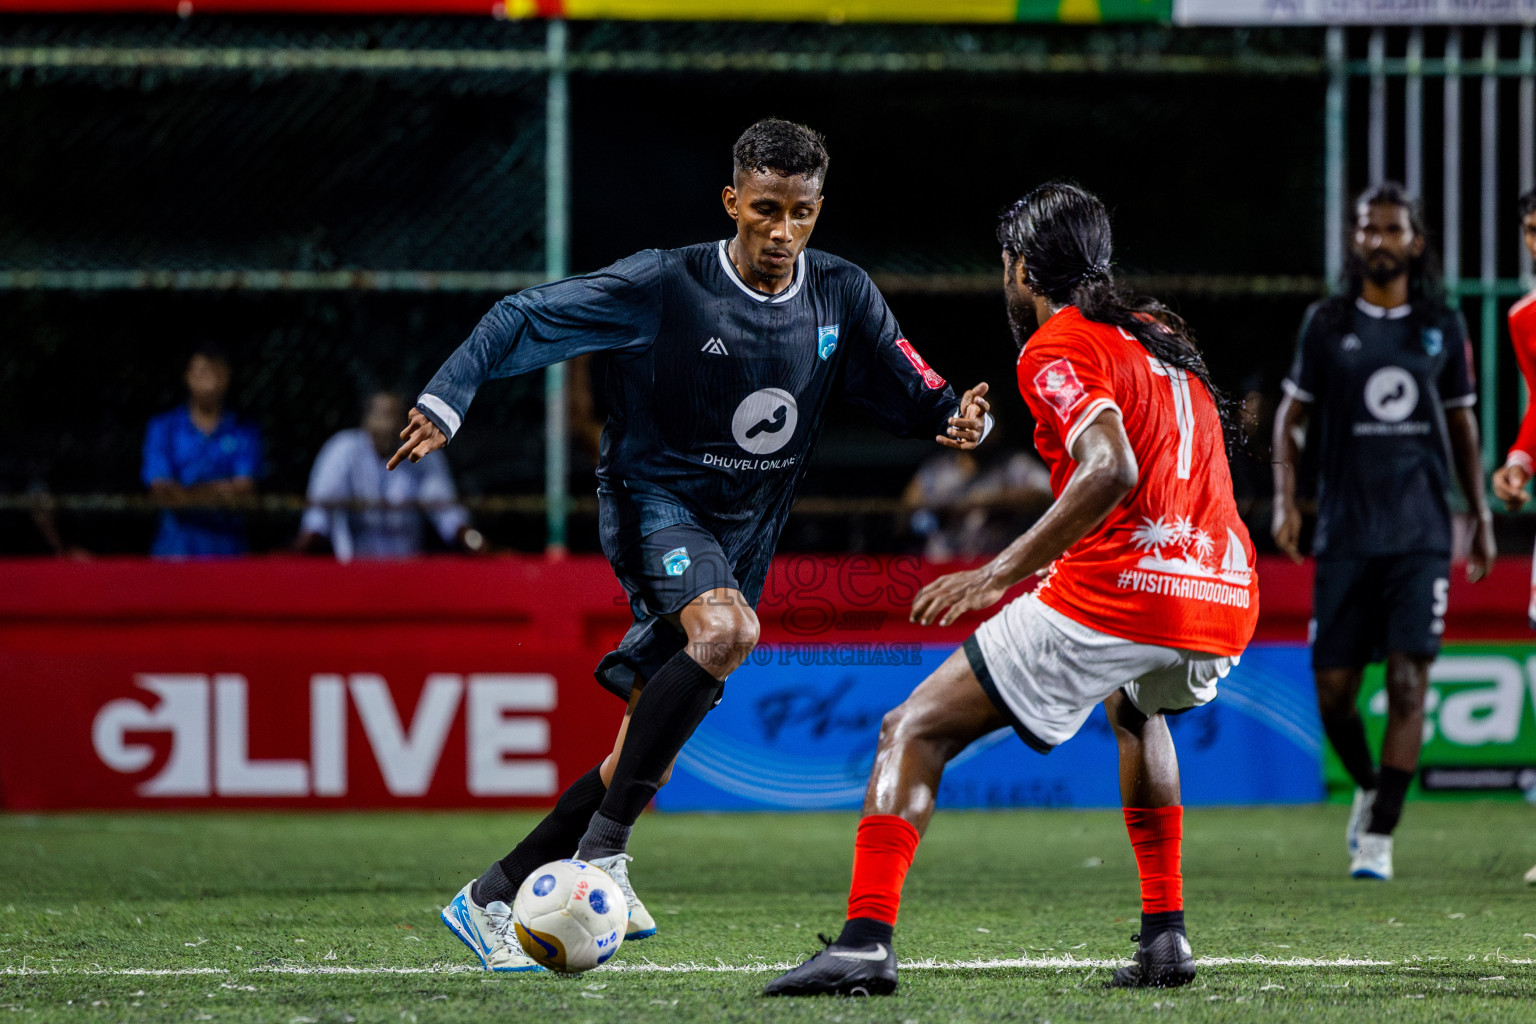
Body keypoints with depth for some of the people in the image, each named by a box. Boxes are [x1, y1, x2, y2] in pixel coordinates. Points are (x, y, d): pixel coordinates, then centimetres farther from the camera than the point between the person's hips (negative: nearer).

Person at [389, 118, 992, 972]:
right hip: (654, 498, -5)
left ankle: (490, 901, 17)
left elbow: (913, 395, 2)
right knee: (726, 629, -37)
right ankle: (604, 848, -31)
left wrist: (959, 418, -21)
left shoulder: (842, 297, -1)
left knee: (645, 766, 4)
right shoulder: (665, 287, -14)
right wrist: (446, 400, -21)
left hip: (743, 537, 6)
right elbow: (526, 320, -10)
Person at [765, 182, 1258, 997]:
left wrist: (998, 576, -19)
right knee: (1135, 707, 40)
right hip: (1224, 601, 8)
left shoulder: (1058, 347, -2)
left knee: (915, 731, -1)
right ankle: (1165, 936, 29)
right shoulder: (1161, 334, 22)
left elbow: (1111, 471, -19)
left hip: (1116, 595, -8)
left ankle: (866, 940, -18)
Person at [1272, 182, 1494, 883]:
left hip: (1420, 535, 0)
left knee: (1407, 685, -10)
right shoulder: (1327, 324, 5)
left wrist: (1482, 517, 13)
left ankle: (1378, 835, -6)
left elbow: (1462, 425, 16)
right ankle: (1369, 786, 30)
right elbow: (1291, 416, 10)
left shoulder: (1442, 327, 8)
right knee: (1333, 688, 0)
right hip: (1345, 532, 0)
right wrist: (1285, 500, -4)